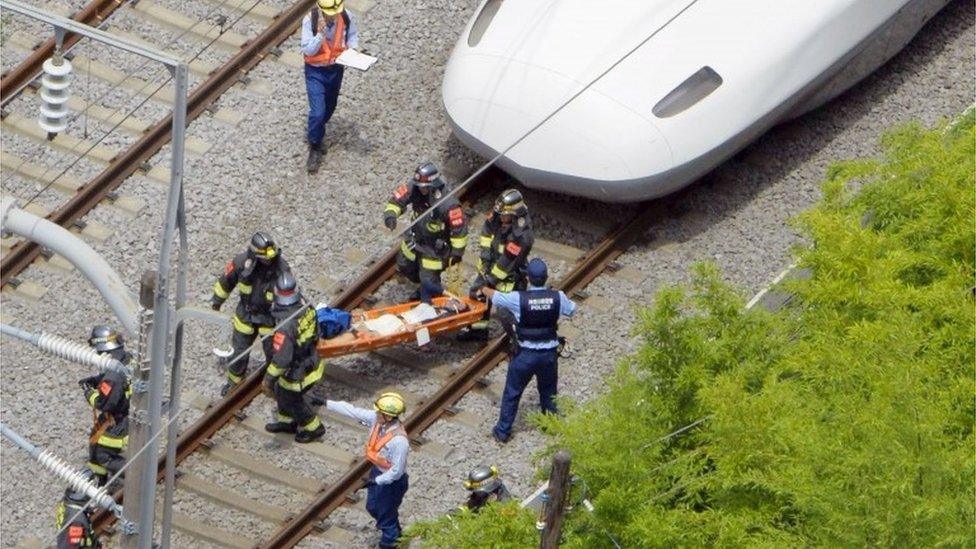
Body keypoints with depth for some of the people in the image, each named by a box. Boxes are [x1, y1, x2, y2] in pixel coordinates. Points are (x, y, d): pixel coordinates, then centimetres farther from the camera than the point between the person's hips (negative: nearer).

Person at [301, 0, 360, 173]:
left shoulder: (347, 17, -16)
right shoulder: (310, 20, -26)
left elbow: (353, 34, 6)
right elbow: (307, 50, -25)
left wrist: (352, 49, -13)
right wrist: (321, 33, -39)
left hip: (336, 68, 4)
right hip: (315, 71, -4)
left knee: (329, 107, 22)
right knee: (317, 112, -10)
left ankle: (317, 135, 50)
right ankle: (315, 149, 10)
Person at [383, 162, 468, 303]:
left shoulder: (448, 205, -38)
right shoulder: (414, 188, -22)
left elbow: (459, 229, -27)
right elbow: (397, 199, -10)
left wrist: (457, 252, -18)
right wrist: (390, 214, -31)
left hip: (435, 248, -7)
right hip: (415, 239, 7)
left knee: (429, 279, 2)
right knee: (404, 266, 26)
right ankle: (425, 288, 54)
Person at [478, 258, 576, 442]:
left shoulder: (518, 299, -20)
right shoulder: (557, 297, -13)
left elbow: (494, 297, -1)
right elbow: (571, 309, 10)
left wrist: (484, 289, 23)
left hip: (525, 355, -2)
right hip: (549, 354, 2)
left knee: (512, 393, 15)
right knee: (548, 393, 25)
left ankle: (503, 431, 24)